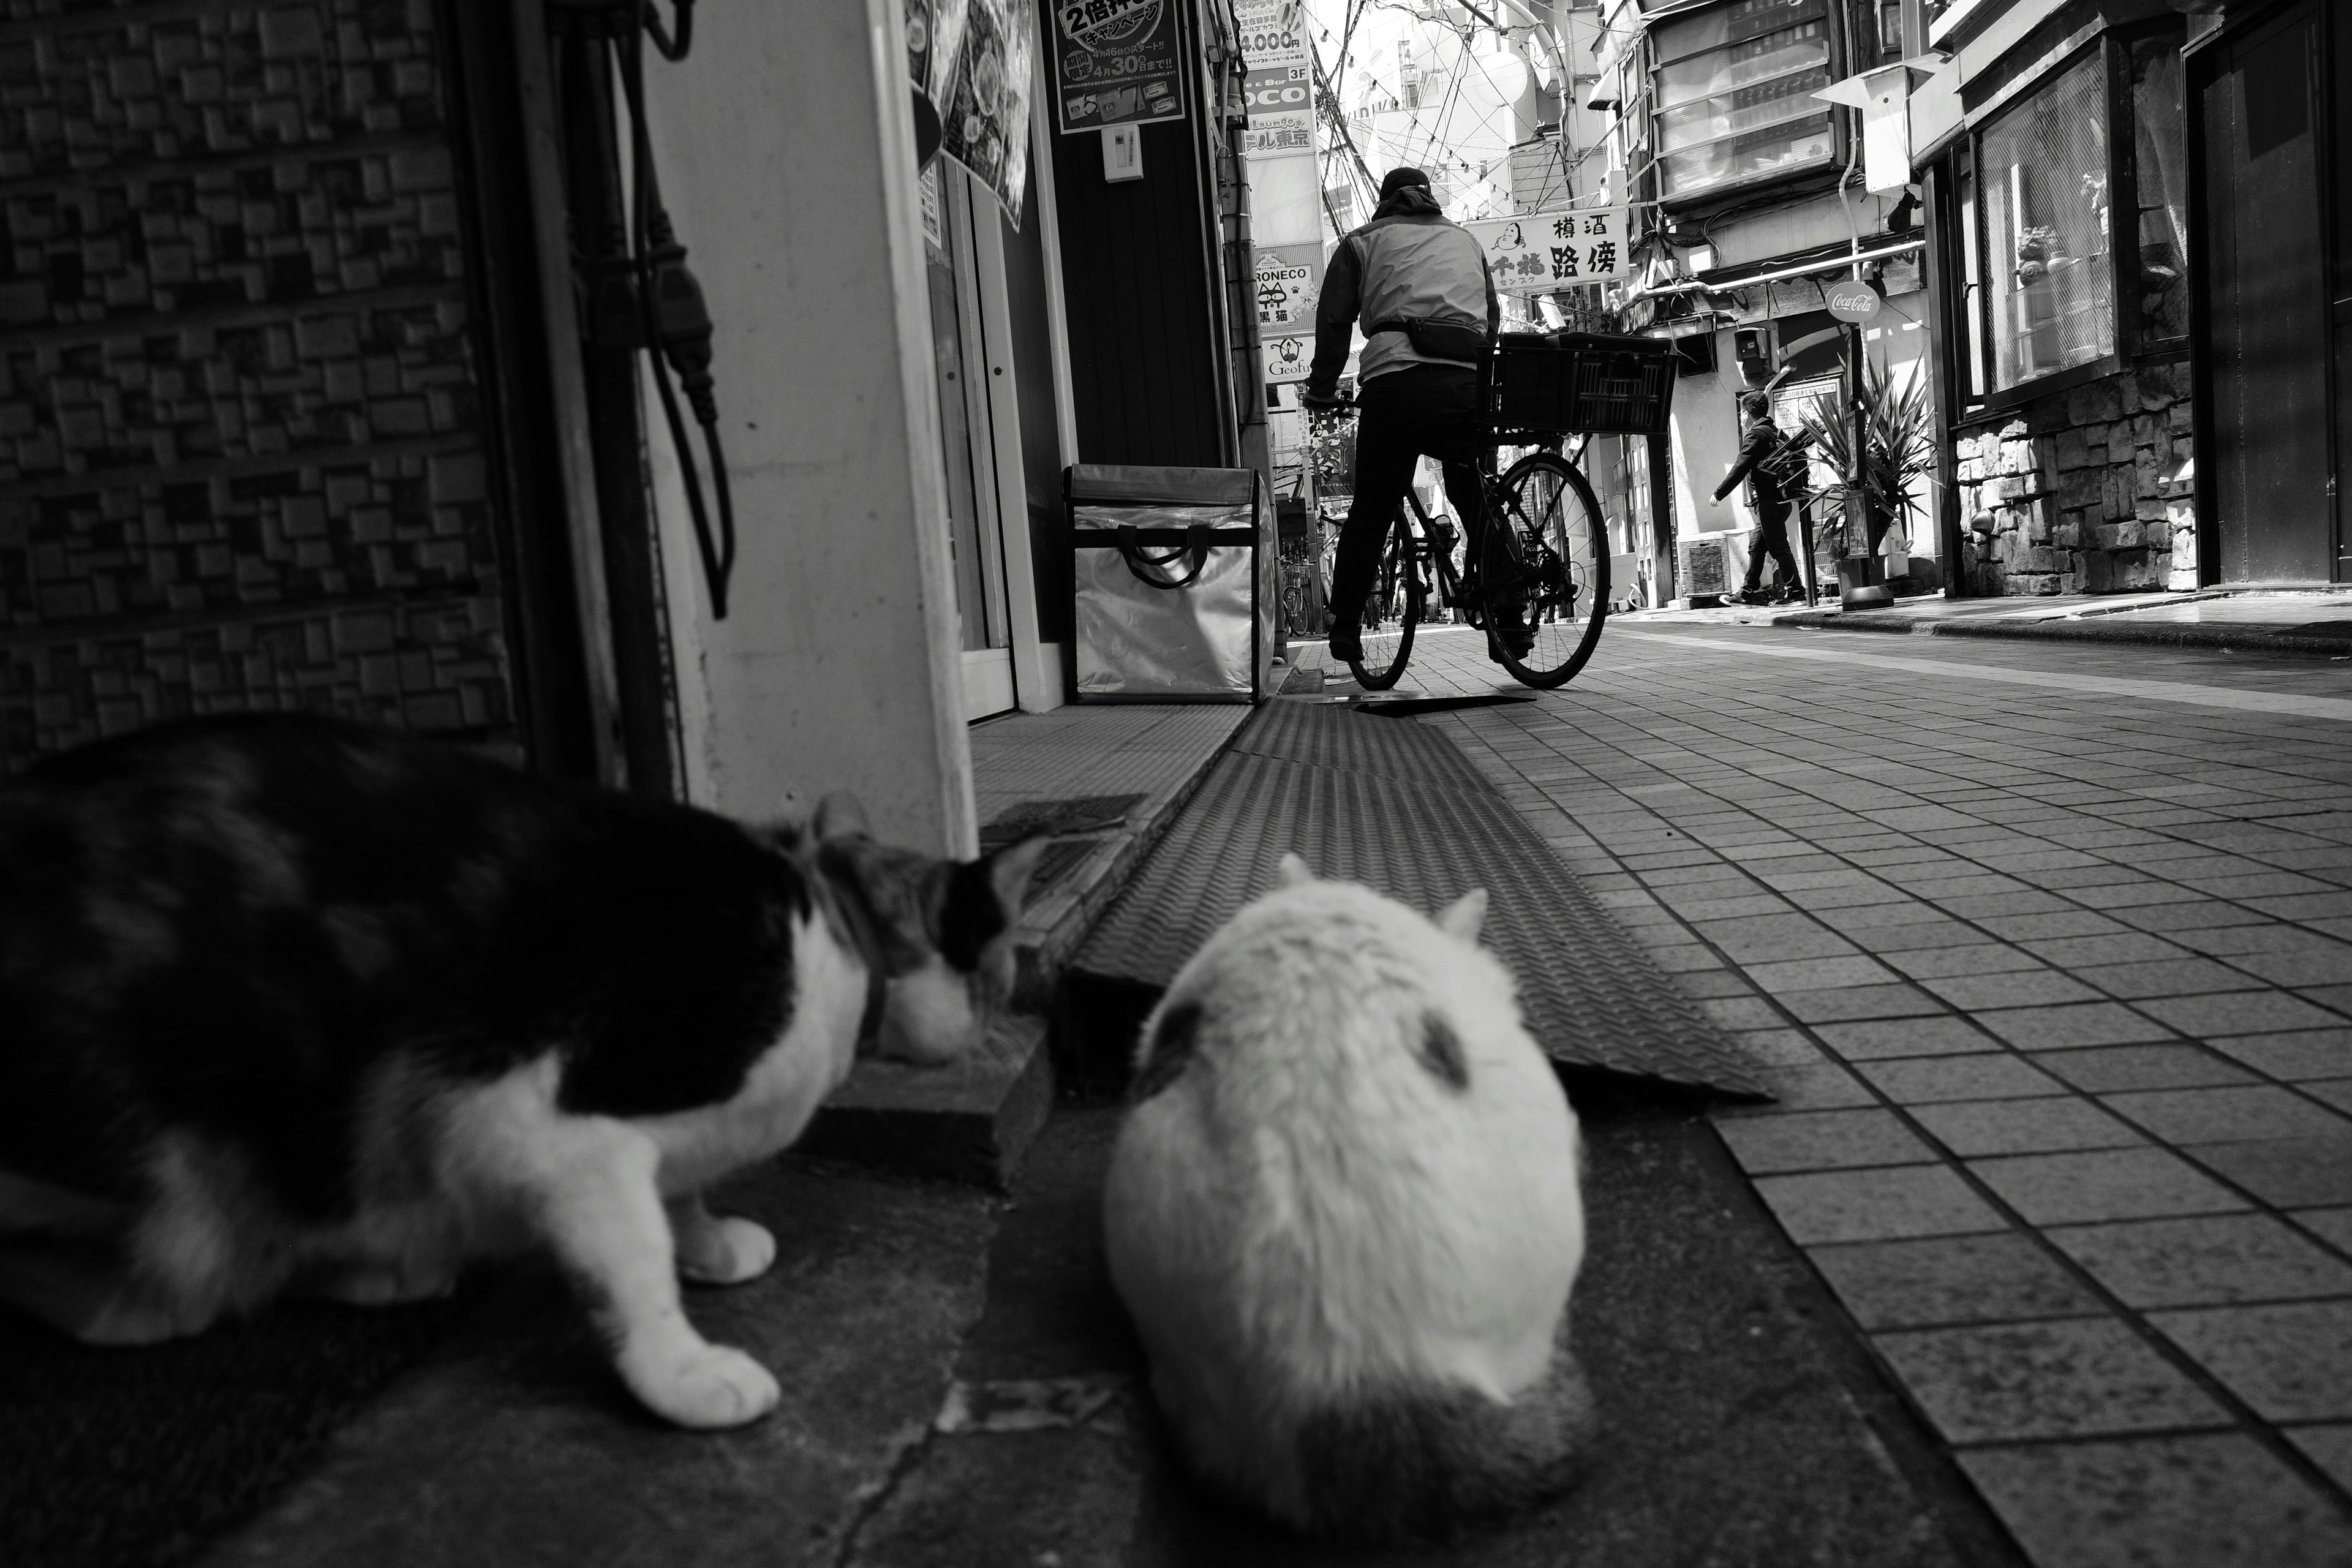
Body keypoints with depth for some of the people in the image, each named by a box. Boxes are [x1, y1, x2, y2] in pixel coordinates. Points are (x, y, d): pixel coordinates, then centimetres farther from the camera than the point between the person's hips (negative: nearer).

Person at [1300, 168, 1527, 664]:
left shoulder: (1363, 241, 18)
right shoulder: (1465, 240, 28)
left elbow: (1333, 320, 11)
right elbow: (1493, 317, 25)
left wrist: (1321, 389, 18)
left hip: (1396, 382, -3)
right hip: (1468, 385, 3)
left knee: (1370, 514, 3)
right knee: (1480, 507, 12)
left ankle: (1345, 628, 4)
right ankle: (1511, 623, 9)